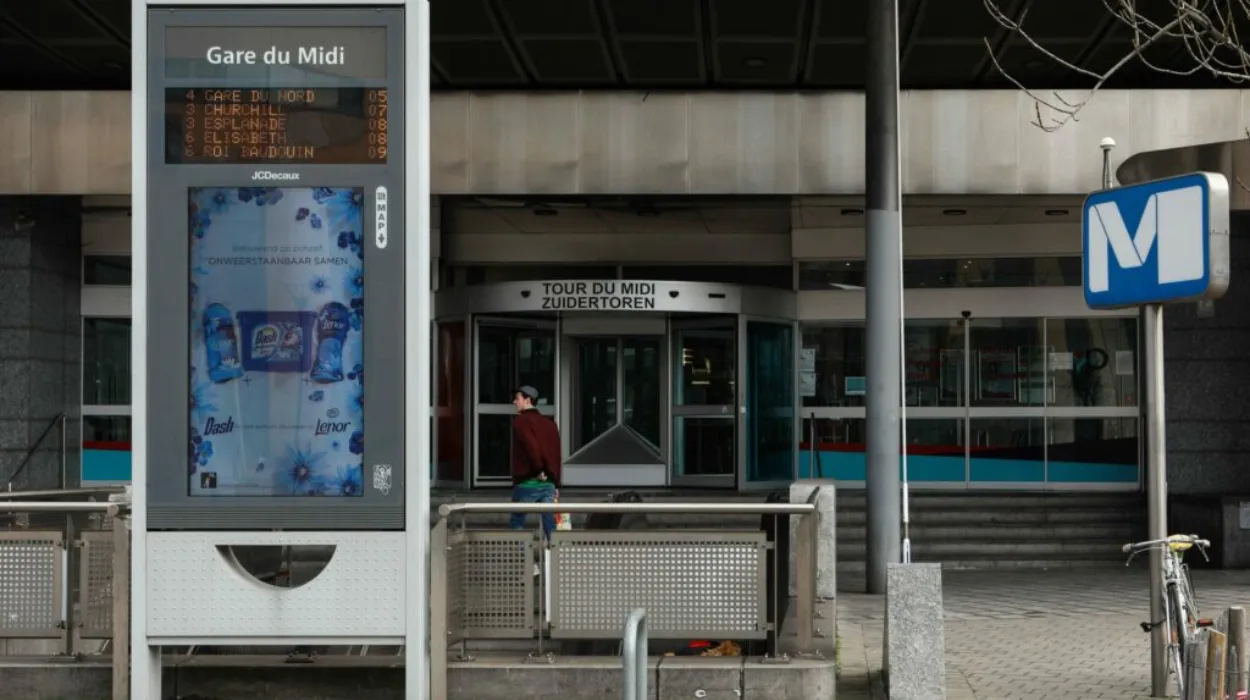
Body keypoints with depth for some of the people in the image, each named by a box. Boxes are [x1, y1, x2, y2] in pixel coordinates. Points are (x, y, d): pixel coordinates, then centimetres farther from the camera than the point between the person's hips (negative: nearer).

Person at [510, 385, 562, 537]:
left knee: (517, 524, 5)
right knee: (551, 526, 3)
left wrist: (538, 470, -12)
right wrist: (556, 483, 15)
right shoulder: (549, 422, 14)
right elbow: (557, 454, 13)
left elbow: (531, 446, -21)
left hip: (527, 483, -5)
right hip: (549, 483, 6)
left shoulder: (521, 421, -5)